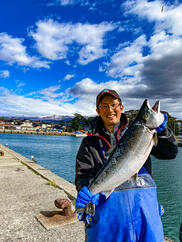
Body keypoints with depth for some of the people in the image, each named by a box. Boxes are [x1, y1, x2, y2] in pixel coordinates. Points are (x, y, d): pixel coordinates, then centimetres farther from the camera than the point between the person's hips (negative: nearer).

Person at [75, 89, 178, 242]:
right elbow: (83, 175, -3)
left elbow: (170, 153, 6)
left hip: (144, 204, 2)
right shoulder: (90, 143, 4)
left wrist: (161, 130, -10)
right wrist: (86, 190, -24)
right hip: (108, 205, -1)